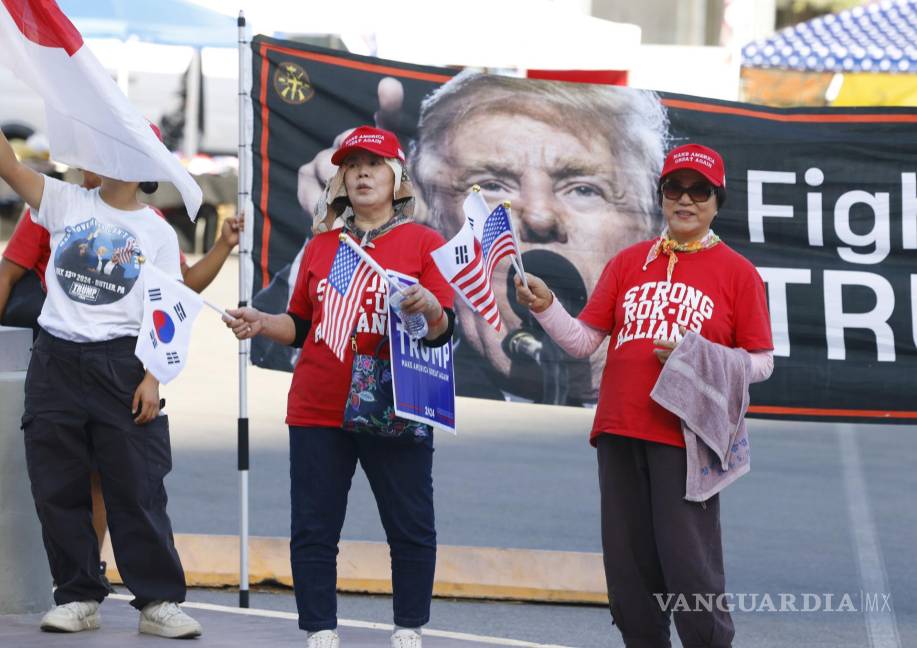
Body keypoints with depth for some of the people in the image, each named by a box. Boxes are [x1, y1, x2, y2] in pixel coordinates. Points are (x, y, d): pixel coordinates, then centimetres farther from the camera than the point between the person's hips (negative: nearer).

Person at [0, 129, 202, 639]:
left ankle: (159, 601, 2)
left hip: (122, 365, -3)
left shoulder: (157, 232, 4)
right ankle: (78, 598, 14)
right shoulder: (66, 202, 9)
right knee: (57, 488, 5)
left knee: (138, 488, -3)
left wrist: (153, 377, -8)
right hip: (57, 361, 3)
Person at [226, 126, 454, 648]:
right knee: (313, 530, 2)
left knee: (411, 528, 1)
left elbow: (442, 332, -3)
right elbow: (303, 327, 17)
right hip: (318, 411, 3)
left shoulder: (423, 242, 3)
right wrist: (262, 324, -1)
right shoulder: (321, 248, 13)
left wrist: (429, 307, -24)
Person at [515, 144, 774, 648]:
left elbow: (760, 362, 1)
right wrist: (546, 307, -7)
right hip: (619, 434, 4)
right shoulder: (628, 262, 12)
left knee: (689, 567, -8)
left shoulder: (736, 272, 2)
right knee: (629, 564, 9)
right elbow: (584, 340, 10)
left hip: (686, 435, -4)